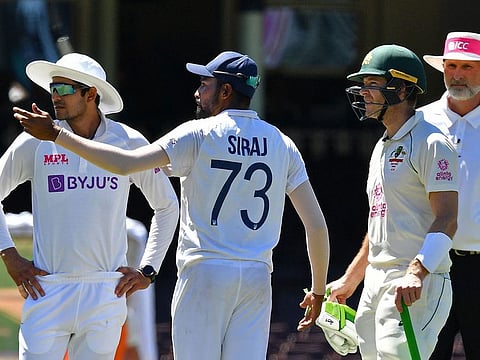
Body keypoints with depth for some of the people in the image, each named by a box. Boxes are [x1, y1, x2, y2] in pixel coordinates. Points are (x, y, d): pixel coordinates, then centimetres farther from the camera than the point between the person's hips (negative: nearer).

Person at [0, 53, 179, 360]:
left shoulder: (129, 143, 4)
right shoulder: (35, 143, 2)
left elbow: (167, 206, 16)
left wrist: (148, 271, 10)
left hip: (106, 291, 0)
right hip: (48, 289, 0)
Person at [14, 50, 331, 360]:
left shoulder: (198, 135, -5)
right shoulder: (282, 145, 8)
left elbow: (125, 164, -16)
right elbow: (317, 224, 4)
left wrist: (56, 134, -10)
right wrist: (319, 290, 14)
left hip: (204, 276, -4)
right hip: (257, 279, 4)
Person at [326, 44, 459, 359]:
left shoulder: (432, 144, -10)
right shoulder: (382, 147, 20)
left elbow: (446, 221, -18)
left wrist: (416, 273, -32)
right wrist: (349, 280, 31)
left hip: (417, 288, -10)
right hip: (375, 285, 10)